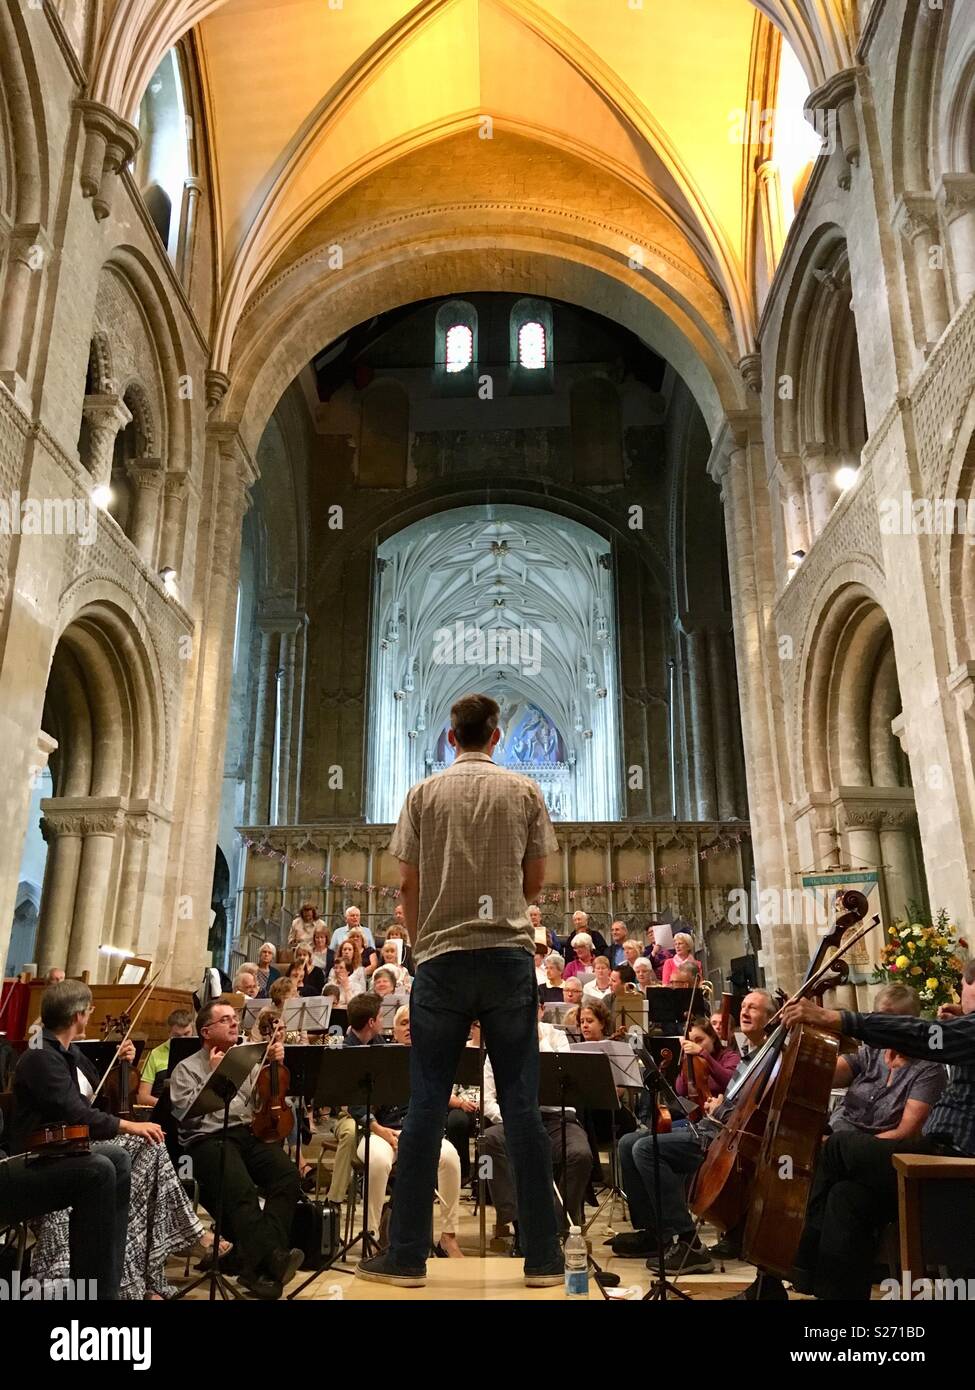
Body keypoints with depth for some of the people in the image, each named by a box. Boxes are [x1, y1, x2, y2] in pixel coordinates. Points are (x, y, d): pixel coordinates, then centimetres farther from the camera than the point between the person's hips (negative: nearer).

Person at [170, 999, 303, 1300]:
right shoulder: (187, 1068, 11)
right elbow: (187, 1112, -5)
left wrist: (275, 1065, 4)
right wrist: (214, 1076, -5)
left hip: (251, 1133, 4)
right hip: (208, 1139, -4)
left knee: (287, 1174, -25)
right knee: (242, 1190, -34)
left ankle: (256, 1262, -27)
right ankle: (273, 1256, -38)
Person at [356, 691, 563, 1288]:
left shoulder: (424, 794, 3)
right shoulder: (524, 792, 4)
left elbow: (409, 884, 2)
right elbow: (535, 881, 7)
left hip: (442, 958, 0)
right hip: (509, 954, 0)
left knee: (428, 1104, 6)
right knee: (522, 1103, 5)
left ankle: (407, 1255, 12)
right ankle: (543, 1256, 11)